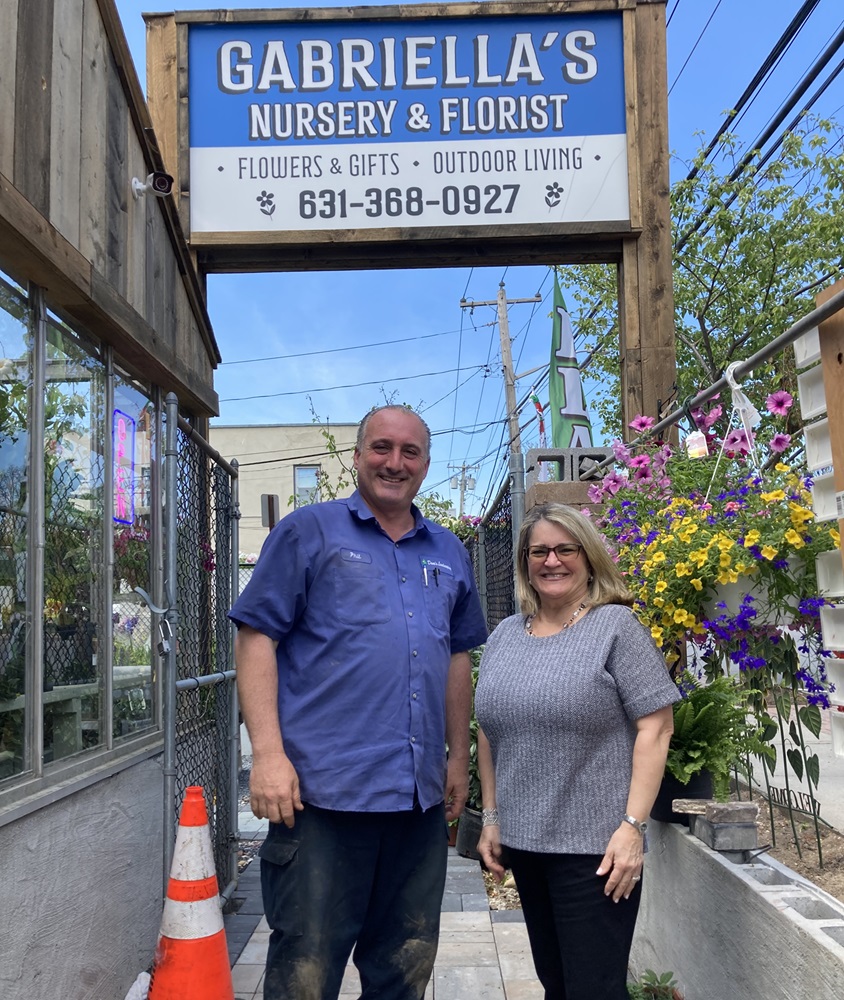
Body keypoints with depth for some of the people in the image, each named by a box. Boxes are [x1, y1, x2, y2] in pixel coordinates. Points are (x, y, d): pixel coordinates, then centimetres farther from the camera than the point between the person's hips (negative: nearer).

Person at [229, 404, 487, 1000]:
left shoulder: (449, 554, 15)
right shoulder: (310, 532, -1)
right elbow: (257, 639, -7)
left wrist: (459, 757, 16)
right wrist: (269, 754, -15)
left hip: (421, 798, 6)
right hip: (323, 793, -5)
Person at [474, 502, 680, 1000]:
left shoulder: (615, 626, -8)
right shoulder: (505, 636, 9)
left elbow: (655, 728, -12)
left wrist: (632, 826, -17)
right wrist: (492, 817, 11)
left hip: (595, 845, -5)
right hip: (523, 840, 6)